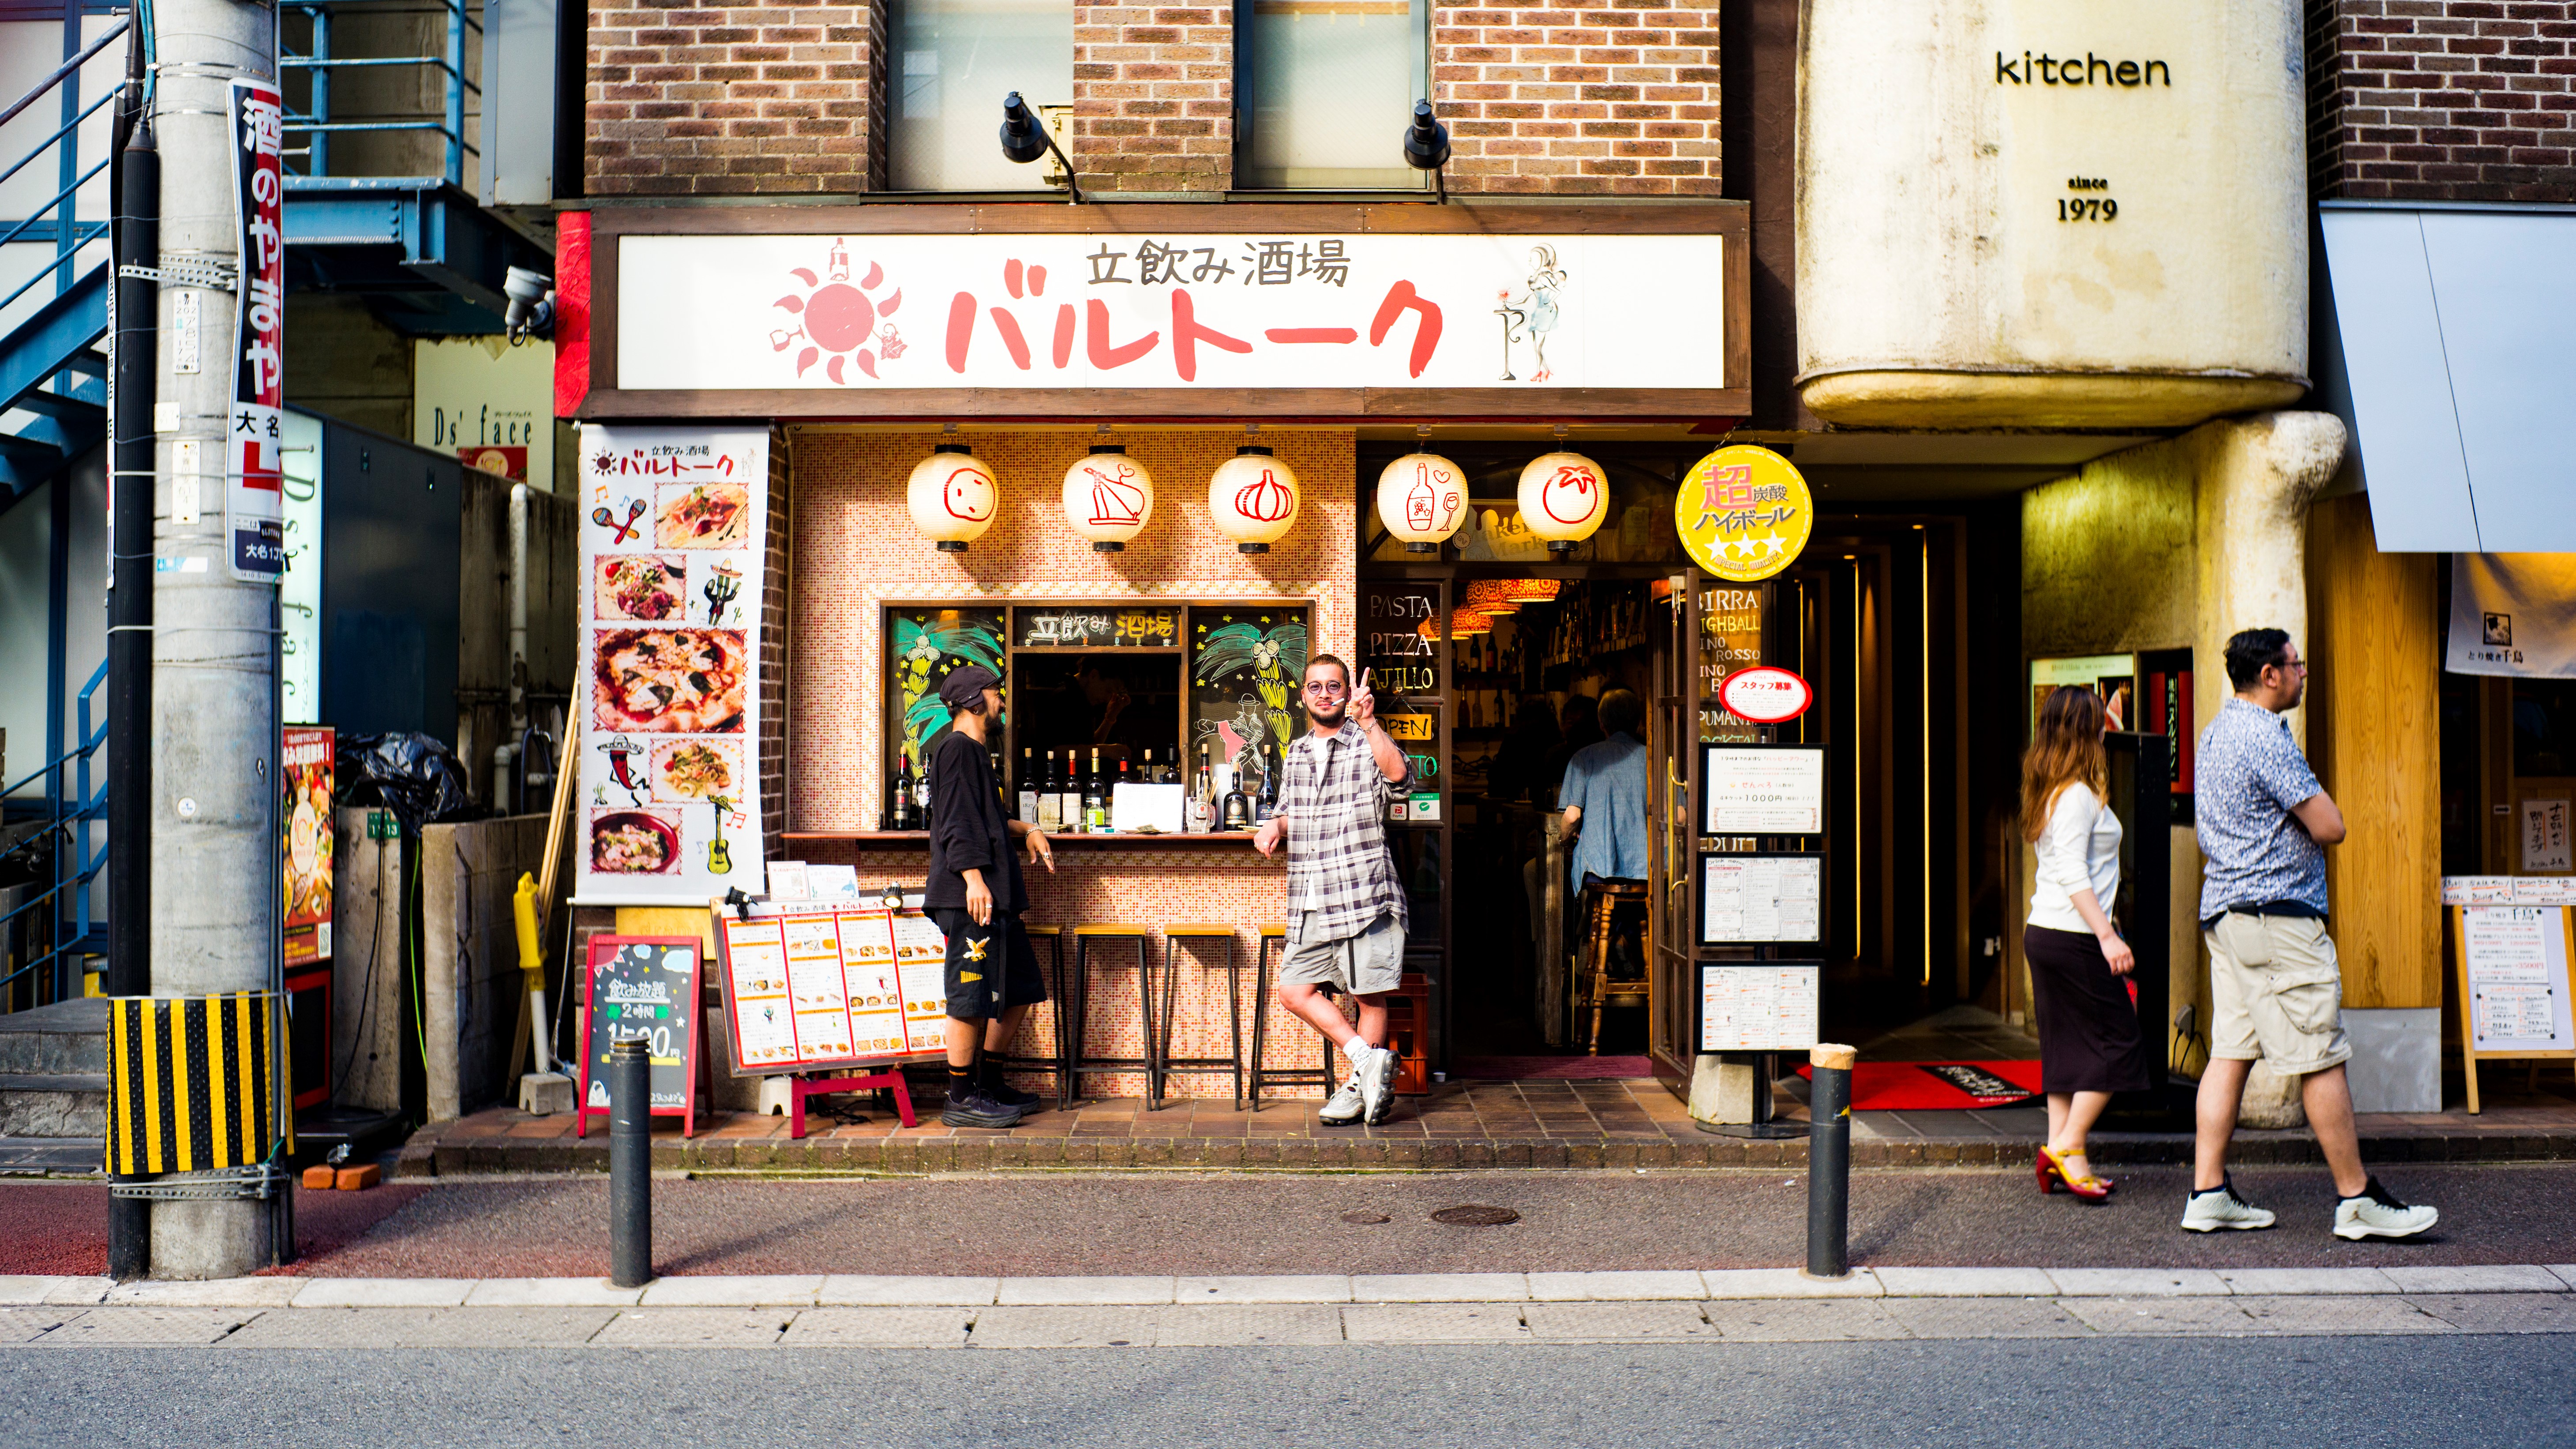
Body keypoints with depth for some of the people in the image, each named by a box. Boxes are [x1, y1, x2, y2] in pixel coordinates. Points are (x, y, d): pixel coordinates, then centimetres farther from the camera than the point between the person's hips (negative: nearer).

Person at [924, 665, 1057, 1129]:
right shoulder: (957, 748, -7)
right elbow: (956, 821, -17)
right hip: (971, 896, -11)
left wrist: (1025, 829, 23)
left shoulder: (976, 751, 23)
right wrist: (973, 878, -24)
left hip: (995, 895, 11)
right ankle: (962, 1100, -2)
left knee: (1019, 990, 13)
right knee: (974, 994, -8)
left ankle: (990, 1085, 22)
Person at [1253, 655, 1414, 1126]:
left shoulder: (1367, 746, -4)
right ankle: (1368, 1059, 7)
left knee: (1369, 995, 1)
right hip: (1310, 902, 7)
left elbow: (1399, 780, -26)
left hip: (1363, 895, -6)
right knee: (1295, 991, 3)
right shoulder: (1296, 754, 16)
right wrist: (1275, 825, 5)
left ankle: (1362, 1086, 15)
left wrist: (1368, 721, -33)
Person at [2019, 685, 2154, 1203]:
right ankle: (2066, 1147, -2)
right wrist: (2108, 936, -21)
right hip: (2073, 937, -9)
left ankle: (2062, 1159, 10)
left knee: (2066, 1047, 10)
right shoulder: (2078, 795, -14)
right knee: (2119, 1042, -1)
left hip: (2042, 931, 9)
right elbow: (2073, 874, -20)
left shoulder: (2050, 792, 14)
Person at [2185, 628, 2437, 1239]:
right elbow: (2330, 827, -15)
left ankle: (2208, 1193, 8)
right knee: (2322, 1058, -3)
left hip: (2224, 908, 10)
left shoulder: (2216, 733, 16)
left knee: (2230, 1050, 8)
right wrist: (2314, 799, 4)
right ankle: (2357, 1200, 4)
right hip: (2276, 913, -10)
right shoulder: (2265, 738, -15)